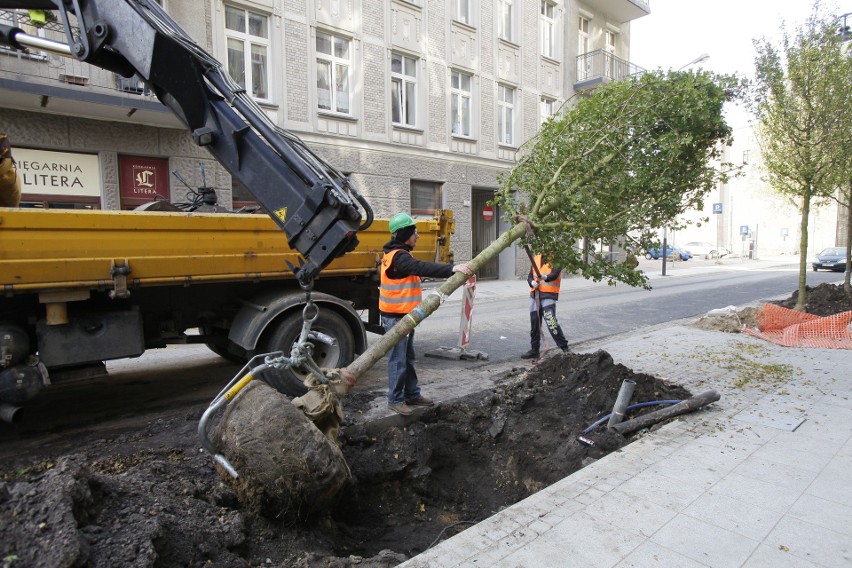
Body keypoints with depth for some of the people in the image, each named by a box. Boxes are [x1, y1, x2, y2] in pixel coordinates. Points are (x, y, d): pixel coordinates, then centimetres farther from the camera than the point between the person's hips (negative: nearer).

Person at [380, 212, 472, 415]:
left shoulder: (398, 254, 15)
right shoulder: (398, 256, -20)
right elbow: (422, 267, -34)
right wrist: (452, 268, -41)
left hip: (404, 315, 10)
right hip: (395, 317, -10)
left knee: (408, 358, 16)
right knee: (398, 360, -2)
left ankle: (412, 394, 27)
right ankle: (395, 400, 10)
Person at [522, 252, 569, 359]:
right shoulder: (536, 258, 14)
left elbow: (555, 274, -19)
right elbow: (530, 276, 13)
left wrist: (545, 277, -41)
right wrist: (532, 282, -9)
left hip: (548, 295, -6)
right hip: (535, 295, 6)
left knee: (551, 323, -14)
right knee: (534, 324, 10)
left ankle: (565, 347, -1)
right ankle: (534, 350, 21)